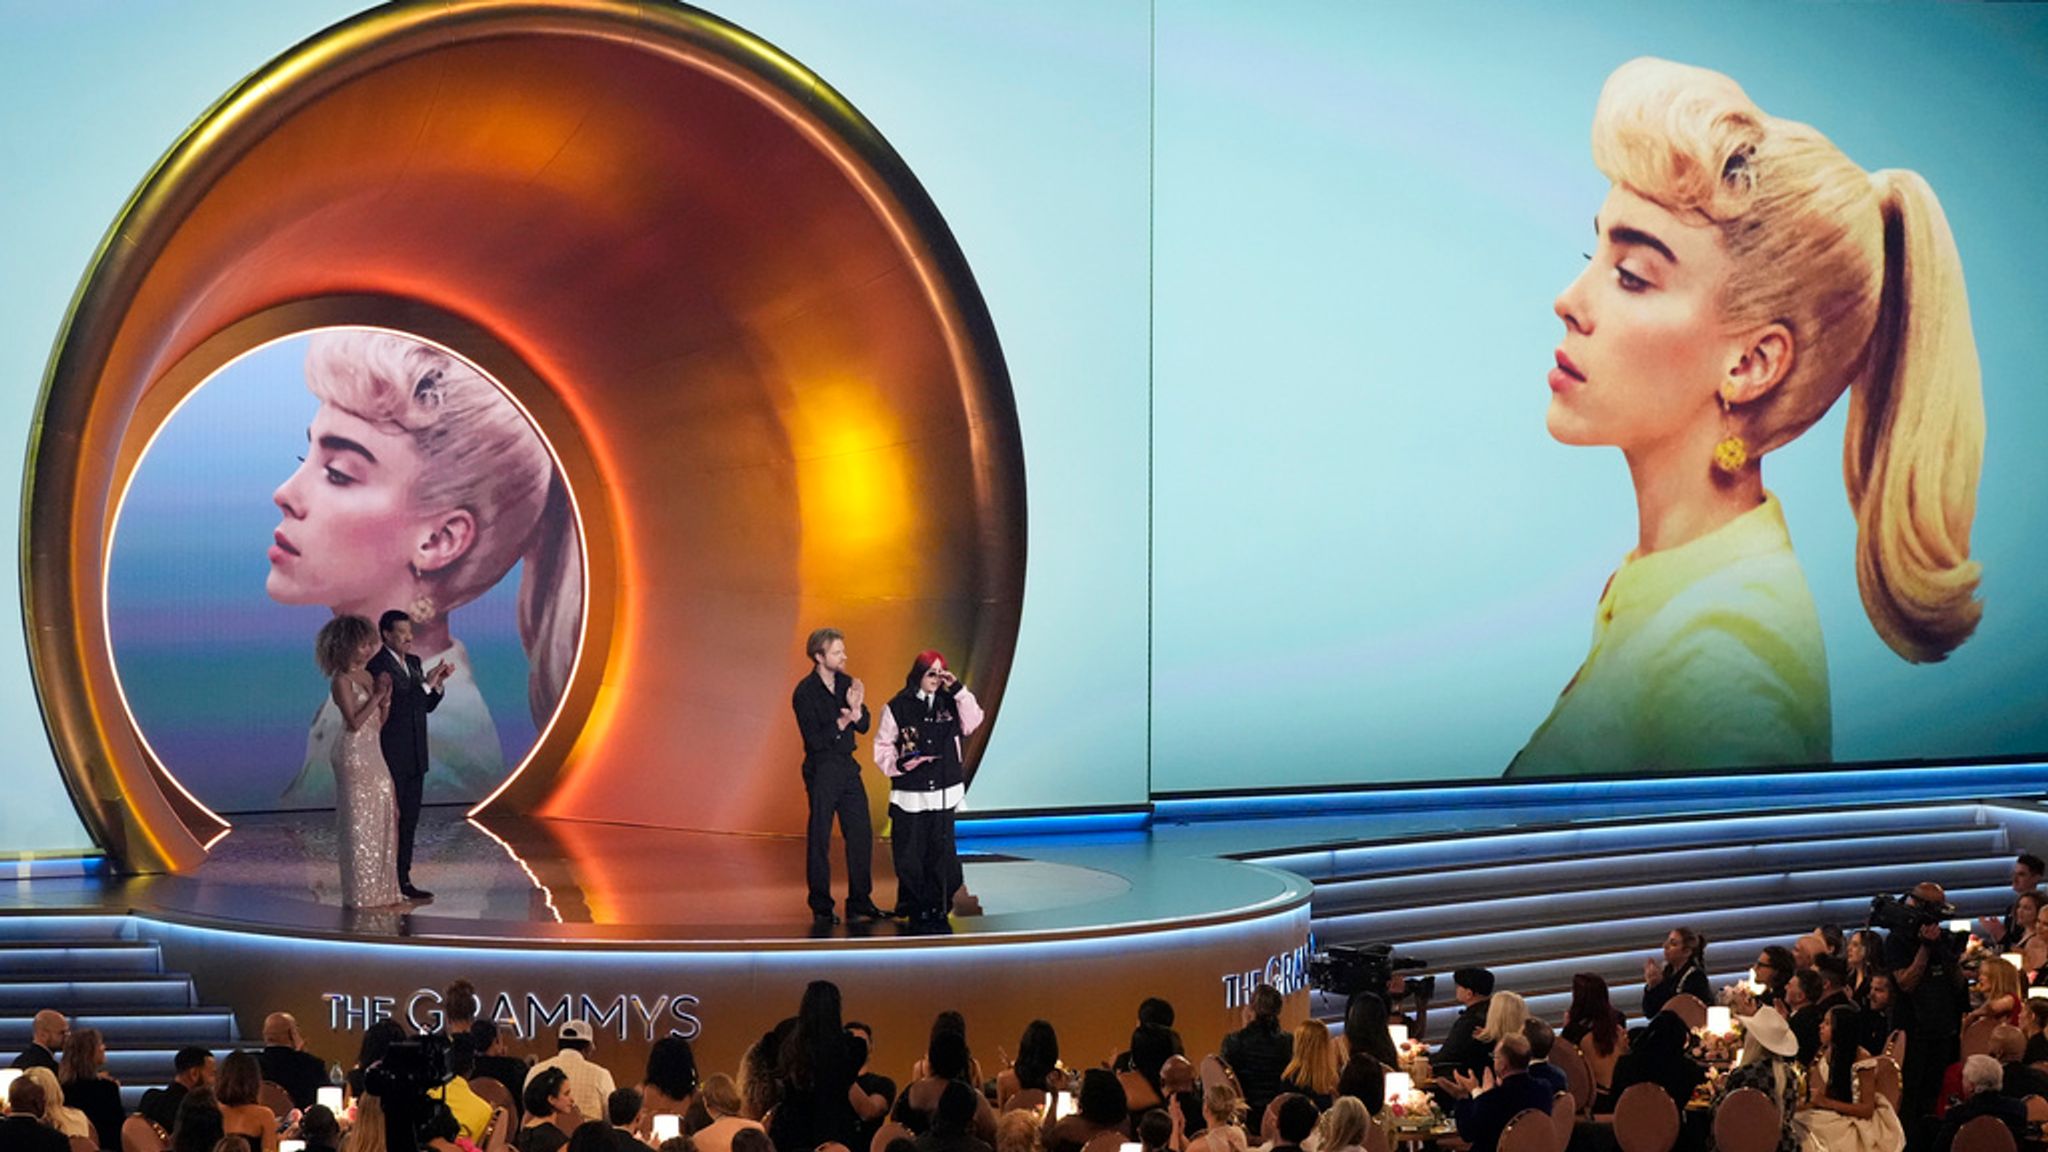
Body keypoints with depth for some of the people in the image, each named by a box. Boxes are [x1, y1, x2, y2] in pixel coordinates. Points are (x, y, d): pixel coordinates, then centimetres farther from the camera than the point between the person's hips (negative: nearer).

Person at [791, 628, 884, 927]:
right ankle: (821, 908, 7)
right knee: (819, 838, 0)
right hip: (821, 770, -6)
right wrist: (842, 723, -24)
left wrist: (856, 709, -14)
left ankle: (860, 901, 18)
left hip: (848, 768, 7)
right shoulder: (805, 692, -12)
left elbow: (864, 726, 5)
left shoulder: (846, 683, 7)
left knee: (861, 834, 8)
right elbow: (814, 740, -16)